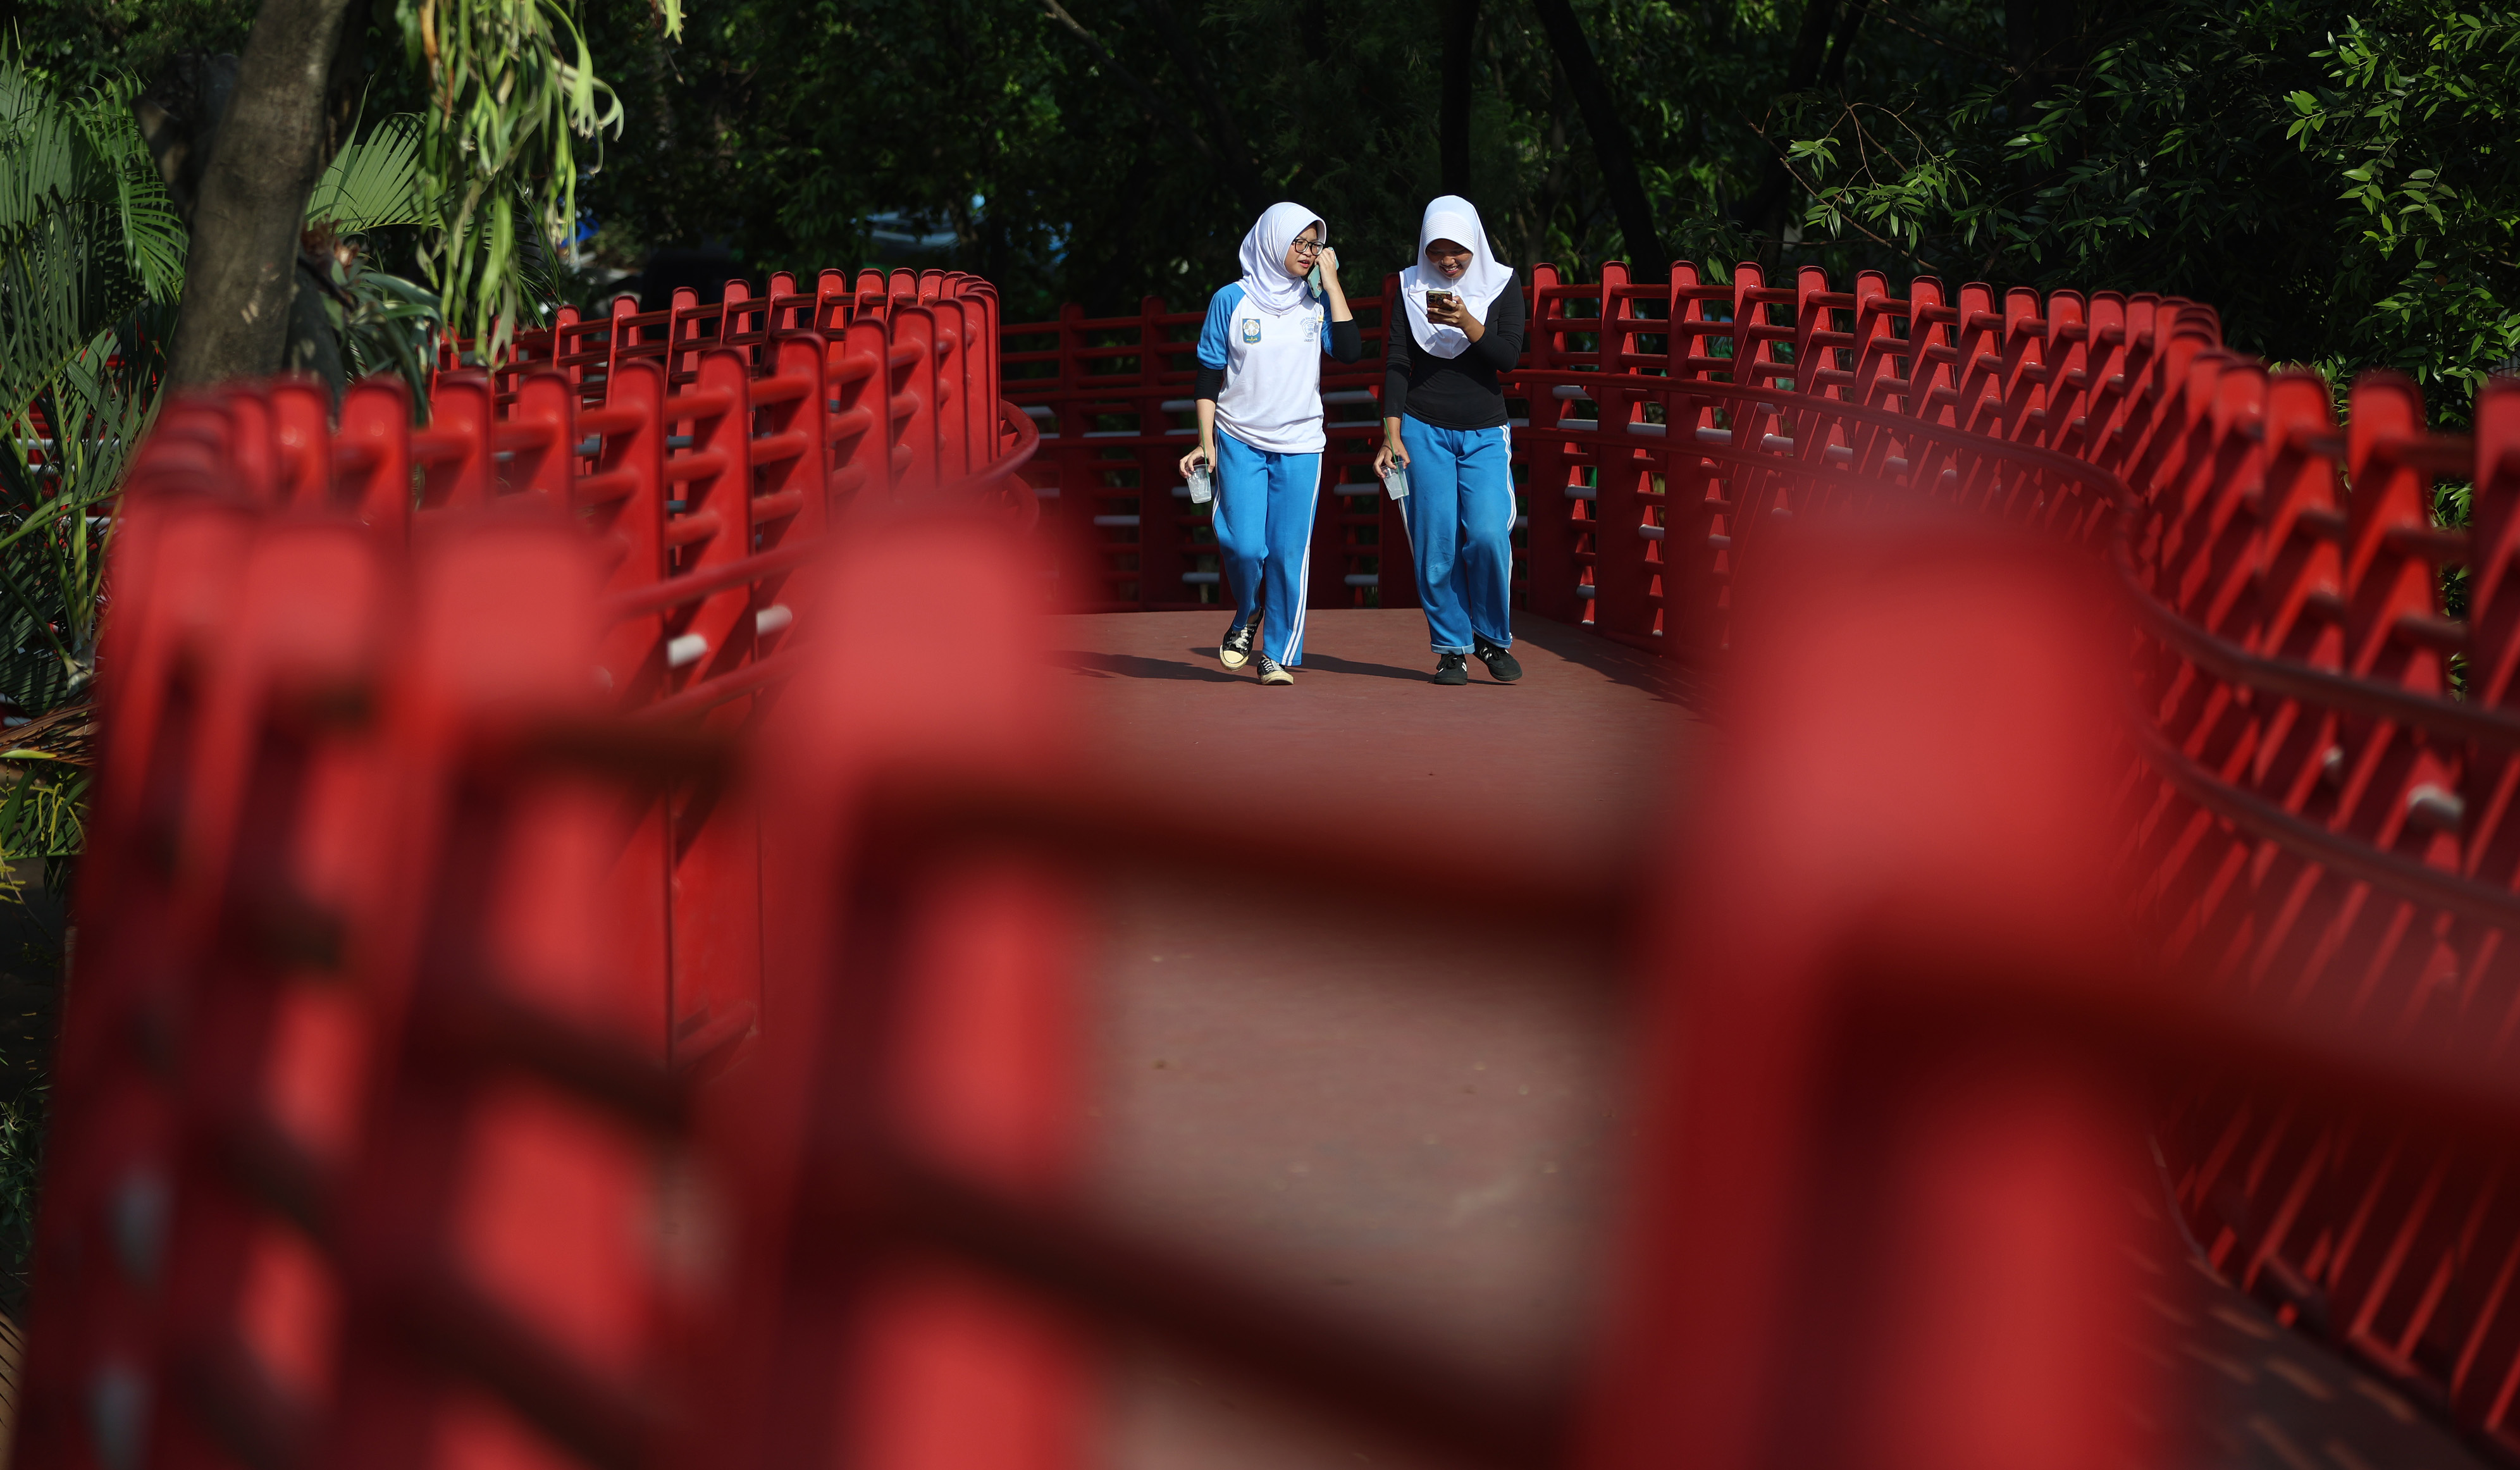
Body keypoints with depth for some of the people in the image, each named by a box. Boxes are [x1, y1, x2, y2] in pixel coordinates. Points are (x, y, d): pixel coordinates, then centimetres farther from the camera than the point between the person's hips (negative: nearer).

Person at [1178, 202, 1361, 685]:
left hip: (1300, 445, 2)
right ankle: (1246, 616, 20)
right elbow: (1208, 375, 3)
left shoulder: (1315, 301, 6)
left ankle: (1277, 655, 7)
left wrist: (1331, 282, -7)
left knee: (1289, 551, -3)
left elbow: (1350, 351, -10)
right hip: (1240, 443, -1)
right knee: (1244, 546, -11)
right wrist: (1206, 442, -3)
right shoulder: (1233, 300, 0)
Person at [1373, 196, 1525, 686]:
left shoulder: (1501, 285, 3)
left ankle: (1493, 638, 6)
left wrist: (1467, 323, -23)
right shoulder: (1411, 288, 3)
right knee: (1436, 545, -6)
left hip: (1485, 433, 0)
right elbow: (1397, 364, 0)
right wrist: (1392, 437, -7)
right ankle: (1451, 649, 5)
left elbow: (1509, 357, -6)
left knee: (1488, 535, -14)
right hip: (1424, 429, 0)